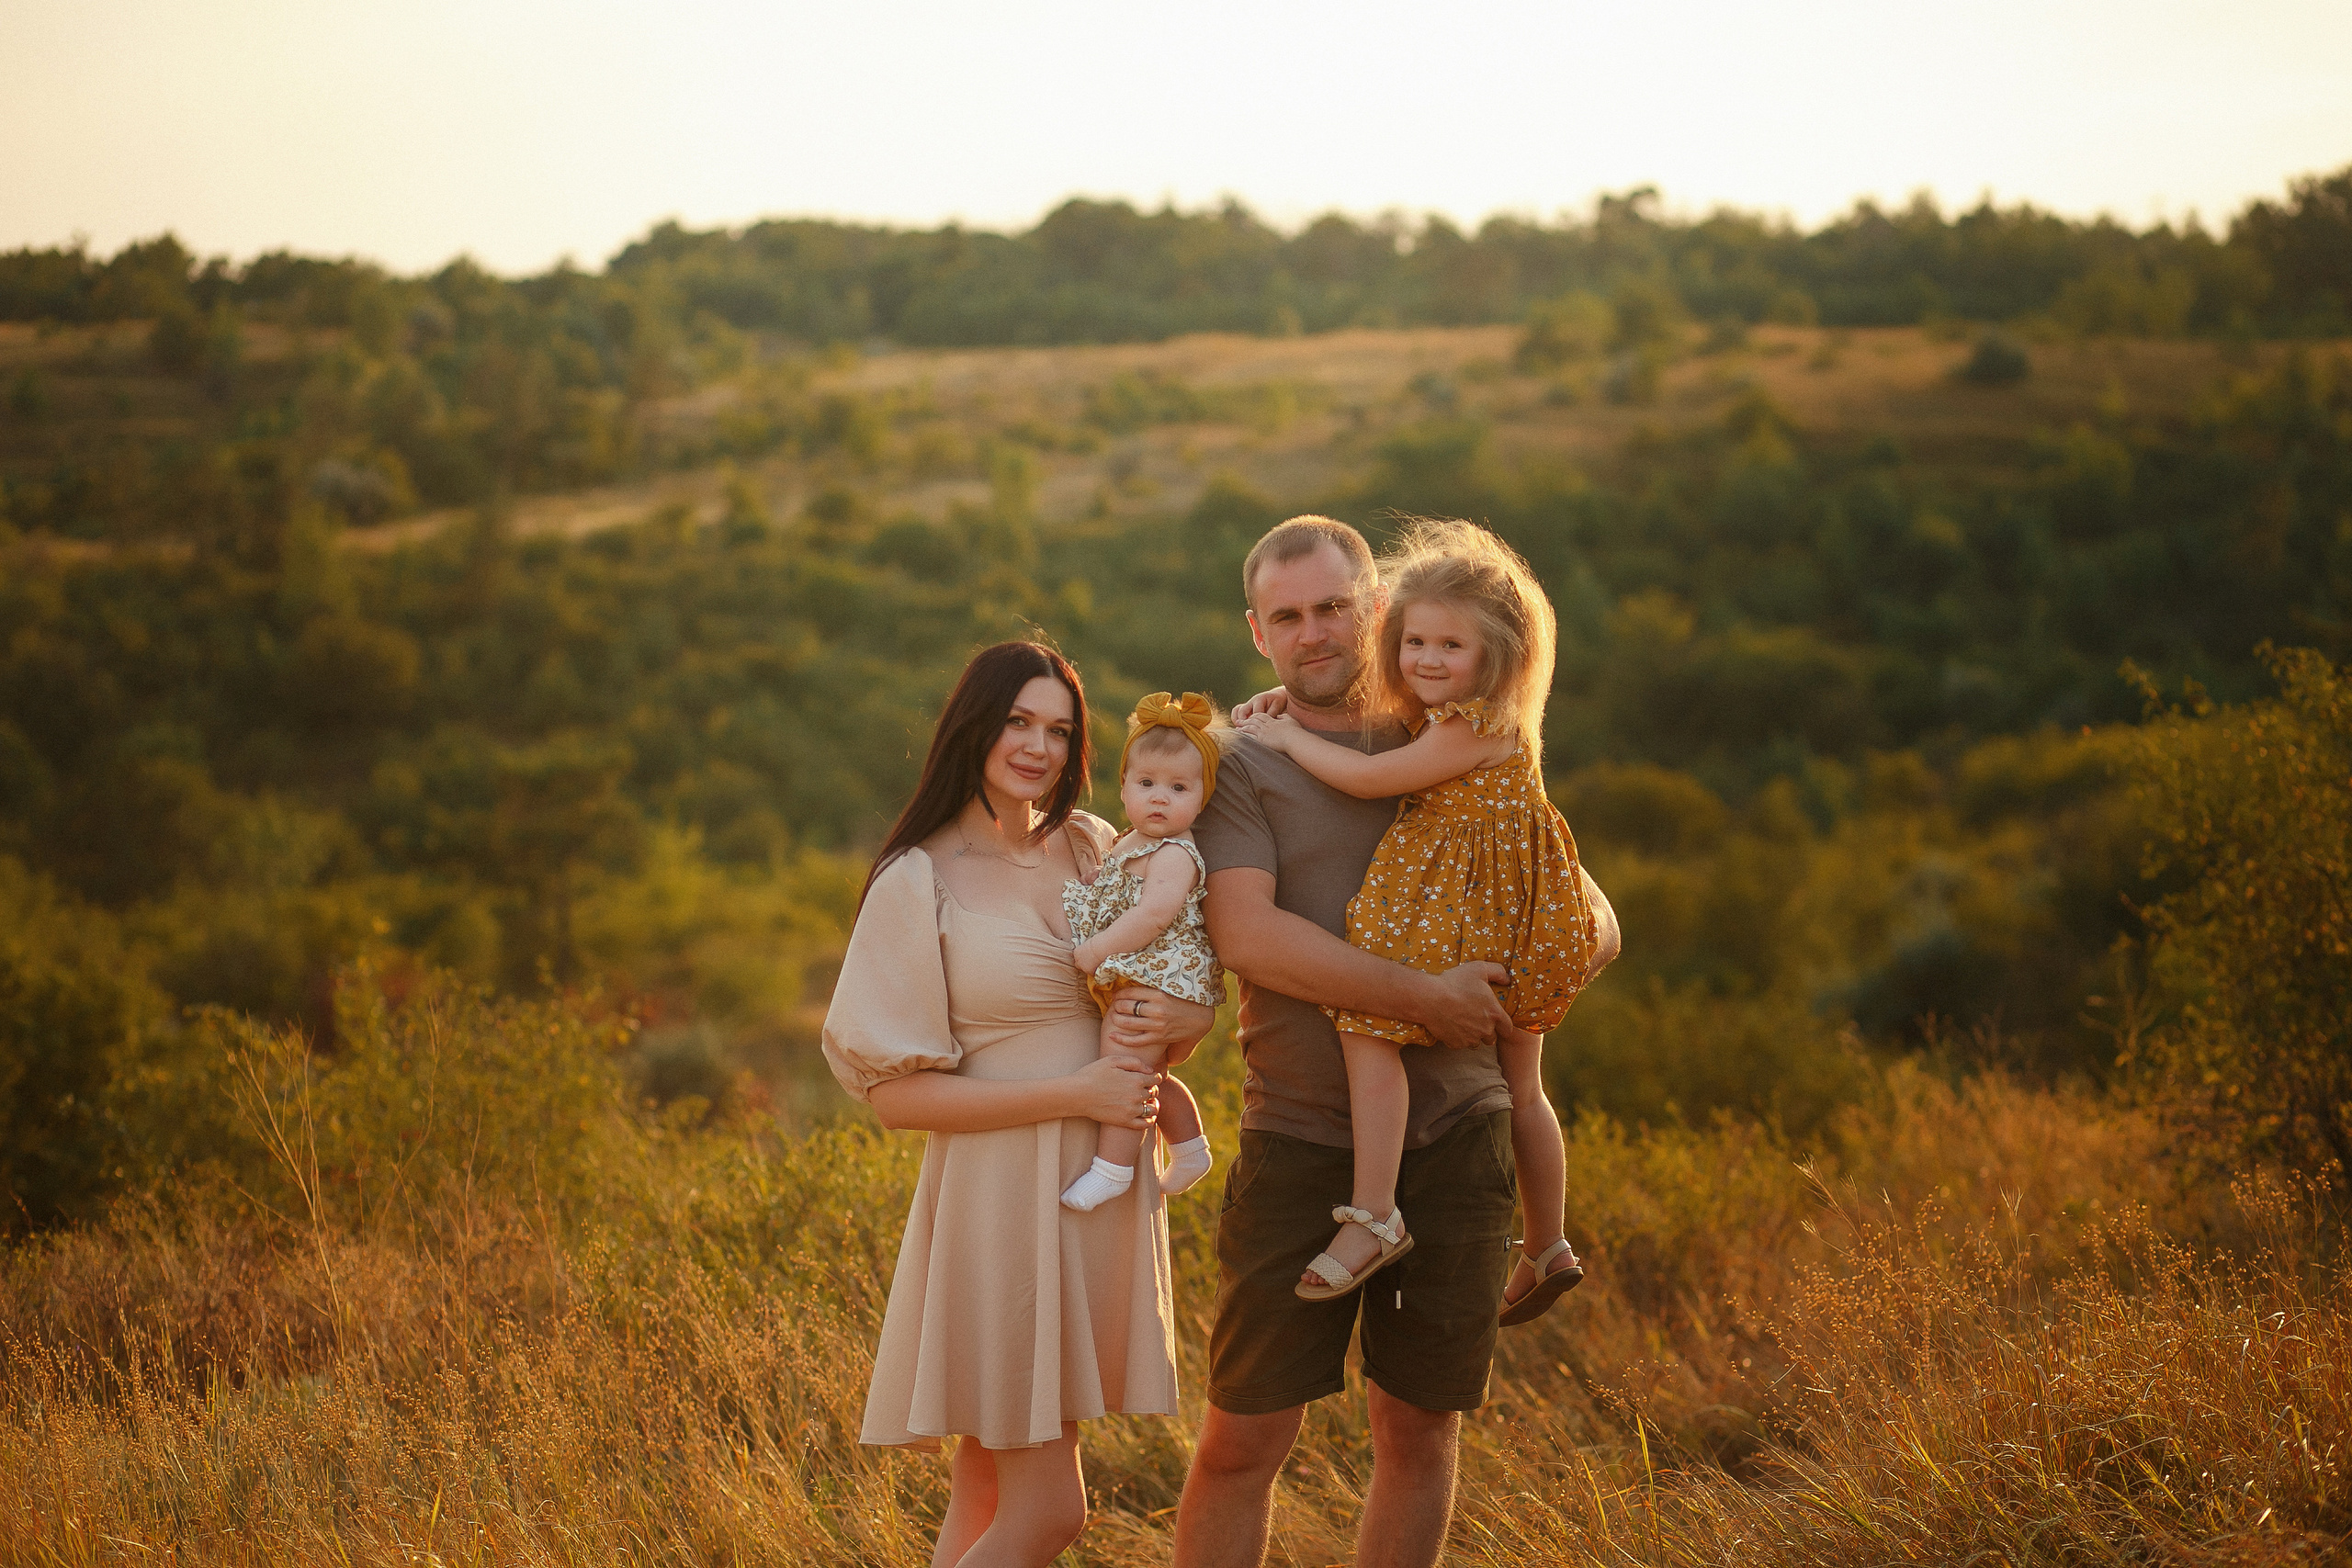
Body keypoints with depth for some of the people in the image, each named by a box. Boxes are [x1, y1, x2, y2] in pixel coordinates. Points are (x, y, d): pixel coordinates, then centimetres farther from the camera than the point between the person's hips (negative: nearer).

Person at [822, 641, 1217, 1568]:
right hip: (1004, 1194, -6)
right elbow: (894, 1091, -12)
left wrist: (1186, 1022, -8)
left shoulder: (1094, 848, 9)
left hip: (1103, 1184, 6)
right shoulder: (918, 882, -8)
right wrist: (1080, 1091, -17)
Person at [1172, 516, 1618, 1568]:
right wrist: (1425, 997, -20)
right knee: (1241, 1441, -3)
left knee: (1420, 1433, 10)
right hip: (1300, 1138, -3)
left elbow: (1588, 912, 15)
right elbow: (1247, 935, -15)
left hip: (1454, 1135, 3)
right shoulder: (1240, 764, 0)